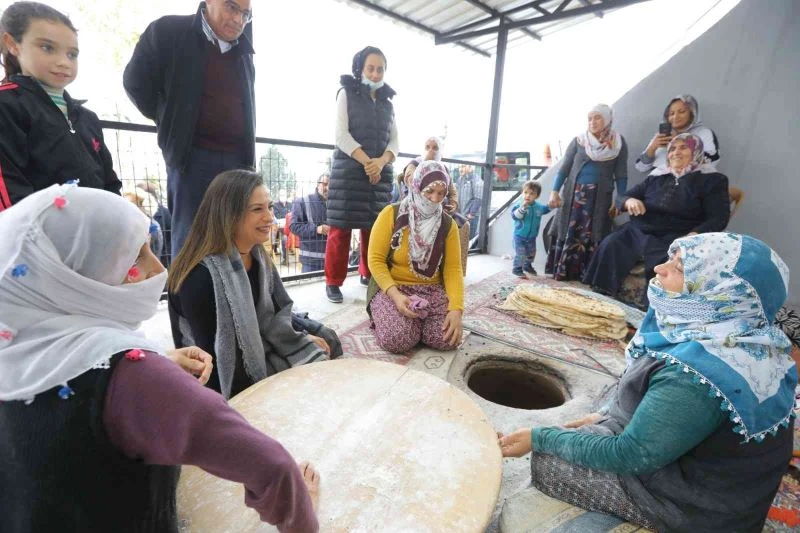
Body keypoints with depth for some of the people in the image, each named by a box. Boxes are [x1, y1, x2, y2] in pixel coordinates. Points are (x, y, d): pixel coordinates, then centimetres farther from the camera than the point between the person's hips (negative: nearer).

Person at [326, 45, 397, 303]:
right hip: (349, 169, -4)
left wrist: (381, 162, -11)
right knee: (341, 228, -5)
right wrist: (366, 161, -16)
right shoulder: (347, 94, 6)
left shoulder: (388, 103, 18)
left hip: (381, 172, 4)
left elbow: (394, 140, 9)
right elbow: (341, 135, -6)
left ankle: (369, 274, 19)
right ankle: (333, 281, 3)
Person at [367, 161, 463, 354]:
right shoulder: (391, 214, -9)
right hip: (392, 287, -3)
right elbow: (376, 260, -10)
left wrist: (456, 309, -19)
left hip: (432, 289, 3)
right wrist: (394, 294, -25)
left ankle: (418, 320, 12)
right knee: (397, 340, -26)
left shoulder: (448, 224, 1)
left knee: (447, 339, -19)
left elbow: (453, 269, -4)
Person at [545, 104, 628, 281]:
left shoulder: (618, 143, 7)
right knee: (568, 233, -2)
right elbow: (564, 168, 4)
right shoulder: (578, 141, 5)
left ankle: (585, 274, 0)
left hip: (600, 197, 0)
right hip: (574, 193, 0)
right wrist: (554, 191, -8)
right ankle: (562, 271, 3)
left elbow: (621, 175, 6)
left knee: (591, 235, -3)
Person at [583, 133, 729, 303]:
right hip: (640, 231, 4)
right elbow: (622, 197, 18)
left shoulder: (711, 180, 9)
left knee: (663, 264, -34)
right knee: (610, 245, -24)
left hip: (675, 238, -3)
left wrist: (693, 237, -21)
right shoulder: (657, 176, 20)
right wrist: (630, 201, -8)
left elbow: (718, 218, -1)